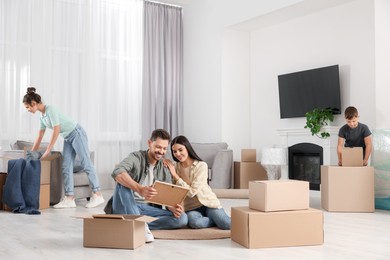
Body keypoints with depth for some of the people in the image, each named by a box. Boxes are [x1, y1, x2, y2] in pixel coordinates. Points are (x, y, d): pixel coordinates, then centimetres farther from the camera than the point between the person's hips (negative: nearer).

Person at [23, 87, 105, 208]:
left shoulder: (50, 110, -19)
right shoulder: (42, 116, 8)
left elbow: (56, 131, -23)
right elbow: (39, 137, 16)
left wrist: (48, 151, -19)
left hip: (77, 134, -9)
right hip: (68, 138, 9)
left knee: (86, 164, -6)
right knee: (66, 167, 1)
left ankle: (97, 195, -2)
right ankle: (69, 198, 0)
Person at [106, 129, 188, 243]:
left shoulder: (165, 170, 8)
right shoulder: (136, 158, -8)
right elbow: (117, 173, -29)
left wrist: (174, 208, -20)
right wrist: (140, 189, -46)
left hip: (147, 209, 4)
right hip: (125, 208, -4)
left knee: (182, 218, -16)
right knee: (123, 182, -32)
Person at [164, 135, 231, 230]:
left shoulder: (201, 165, -11)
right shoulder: (175, 168, 2)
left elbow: (192, 192, -17)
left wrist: (175, 175, -20)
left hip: (207, 202, -2)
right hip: (191, 207, 3)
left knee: (228, 225, -25)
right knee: (194, 222, -33)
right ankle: (218, 220, -6)